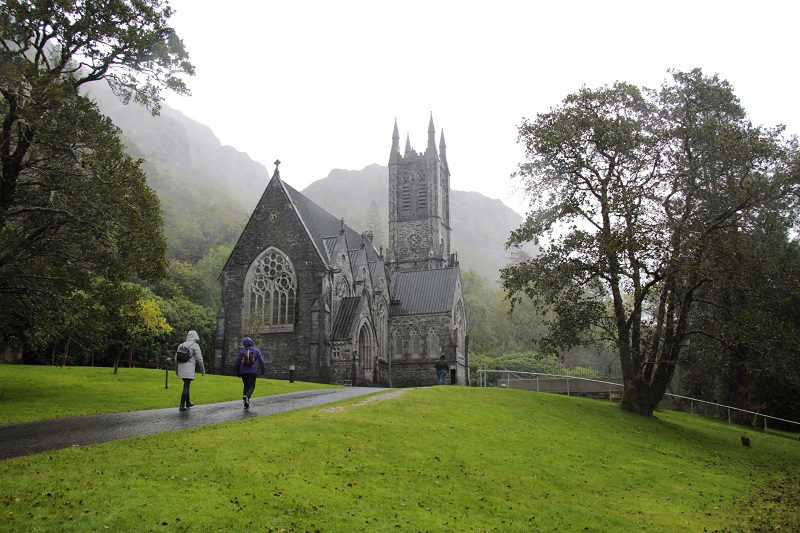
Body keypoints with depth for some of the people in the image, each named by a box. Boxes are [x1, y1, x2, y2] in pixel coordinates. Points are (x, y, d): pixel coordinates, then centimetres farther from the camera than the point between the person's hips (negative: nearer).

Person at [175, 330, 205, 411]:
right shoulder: (195, 345, -6)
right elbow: (199, 359, -7)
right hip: (189, 369, -7)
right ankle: (182, 405, -8)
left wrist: (176, 370, 27)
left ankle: (188, 402, 29)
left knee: (187, 385, 19)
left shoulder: (182, 345, 14)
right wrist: (203, 370, 2)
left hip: (181, 369, 7)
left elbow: (176, 358, 17)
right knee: (186, 386, -5)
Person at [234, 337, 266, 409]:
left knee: (246, 386, 14)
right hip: (253, 371, -2)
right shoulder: (256, 350, 3)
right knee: (251, 387, 4)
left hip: (243, 372, 2)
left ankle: (246, 404, 9)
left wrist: (238, 373, 19)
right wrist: (263, 371, 2)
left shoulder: (242, 351, 7)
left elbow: (237, 363, 7)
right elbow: (261, 361, -4)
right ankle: (247, 396, -27)